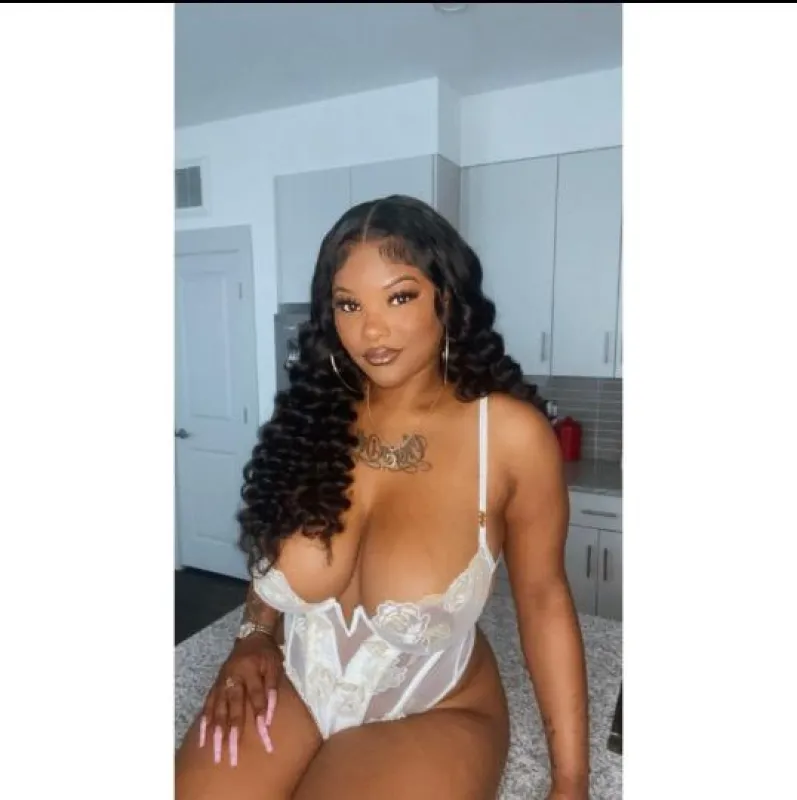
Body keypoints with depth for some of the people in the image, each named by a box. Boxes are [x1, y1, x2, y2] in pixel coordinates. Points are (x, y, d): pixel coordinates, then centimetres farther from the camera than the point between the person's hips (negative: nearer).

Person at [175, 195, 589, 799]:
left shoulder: (511, 433, -19)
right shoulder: (312, 417, -7)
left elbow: (543, 595, -10)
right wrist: (254, 637, -5)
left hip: (430, 714, -2)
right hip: (291, 688, 3)